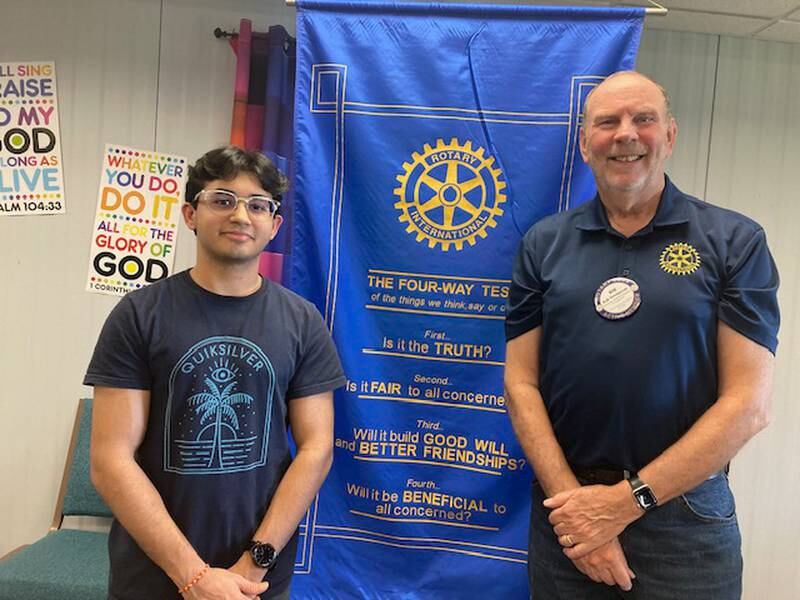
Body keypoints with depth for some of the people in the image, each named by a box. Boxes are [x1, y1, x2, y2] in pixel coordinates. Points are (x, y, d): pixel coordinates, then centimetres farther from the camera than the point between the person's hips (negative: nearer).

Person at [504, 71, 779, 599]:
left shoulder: (735, 242, -4)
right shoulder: (544, 244, 2)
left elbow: (748, 402, -8)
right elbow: (521, 382, -1)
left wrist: (628, 500, -13)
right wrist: (571, 498, -11)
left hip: (684, 519, -1)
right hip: (568, 514, 2)